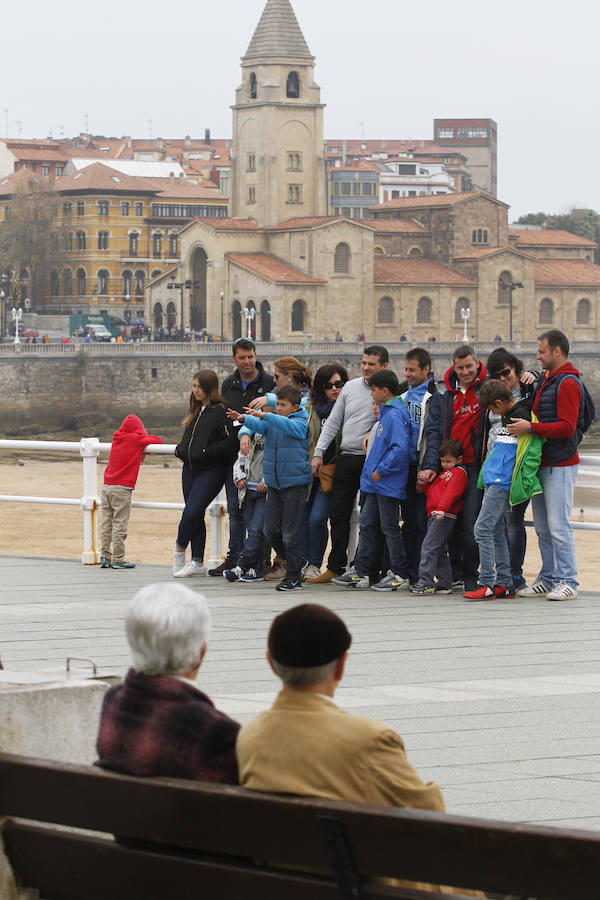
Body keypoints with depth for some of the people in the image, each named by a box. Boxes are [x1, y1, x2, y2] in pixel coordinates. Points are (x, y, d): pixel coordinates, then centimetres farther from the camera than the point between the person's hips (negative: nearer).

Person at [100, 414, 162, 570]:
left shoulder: (116, 438, 11)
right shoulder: (136, 439, -5)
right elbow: (158, 441, 2)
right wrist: (147, 438, 20)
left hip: (107, 486, 6)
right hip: (122, 487, -6)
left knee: (106, 524, 9)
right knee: (120, 524, -4)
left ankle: (105, 557, 11)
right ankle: (118, 559, -3)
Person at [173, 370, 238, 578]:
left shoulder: (220, 411, -12)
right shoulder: (196, 411, 14)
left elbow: (231, 441, -18)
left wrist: (206, 452, -19)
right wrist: (181, 450, 9)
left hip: (211, 470, -8)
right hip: (190, 468, 8)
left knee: (191, 513, -11)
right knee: (195, 515, 8)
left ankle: (180, 549, 13)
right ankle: (197, 562, 14)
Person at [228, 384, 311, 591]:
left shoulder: (301, 423, -5)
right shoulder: (272, 421, 11)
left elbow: (288, 426, -25)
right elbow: (260, 426, -7)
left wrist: (264, 415, -38)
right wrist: (243, 418, -27)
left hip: (295, 483, -6)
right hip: (274, 484, 6)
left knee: (290, 532, -6)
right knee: (271, 530, 5)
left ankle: (294, 576, 2)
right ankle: (292, 564, 23)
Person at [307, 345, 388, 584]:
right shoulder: (350, 387, 12)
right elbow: (333, 422, 13)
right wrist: (319, 452, 8)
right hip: (347, 459, 5)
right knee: (338, 515, 5)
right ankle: (335, 567, 11)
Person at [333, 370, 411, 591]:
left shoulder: (395, 415, -18)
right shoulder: (386, 413, 14)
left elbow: (400, 449, -26)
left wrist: (381, 471, -21)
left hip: (388, 483, -10)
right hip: (375, 483, 10)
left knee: (390, 527, -2)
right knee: (367, 524, 11)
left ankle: (399, 575, 5)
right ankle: (360, 573, 15)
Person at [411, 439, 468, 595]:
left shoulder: (459, 473, -6)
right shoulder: (445, 473, 26)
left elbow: (451, 493, -20)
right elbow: (431, 491, 31)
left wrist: (442, 509, -32)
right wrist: (424, 482, 11)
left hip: (445, 517, -10)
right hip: (434, 516, 10)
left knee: (428, 546, -16)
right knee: (440, 550, 13)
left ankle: (426, 582, -19)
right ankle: (445, 583, 18)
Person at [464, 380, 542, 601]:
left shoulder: (522, 415, -13)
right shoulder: (507, 416, 17)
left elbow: (533, 449, -18)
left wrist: (525, 480, -20)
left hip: (503, 483, -10)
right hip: (494, 481, 10)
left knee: (483, 529, -12)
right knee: (496, 531, 11)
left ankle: (487, 585, -11)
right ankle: (504, 584, 14)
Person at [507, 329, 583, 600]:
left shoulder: (567, 384, -12)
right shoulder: (545, 380, 18)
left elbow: (567, 427, -20)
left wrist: (531, 427, -22)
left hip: (560, 466, -9)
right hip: (542, 464, 9)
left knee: (558, 525, -10)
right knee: (542, 527, 9)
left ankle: (567, 581, -6)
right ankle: (548, 579, 14)